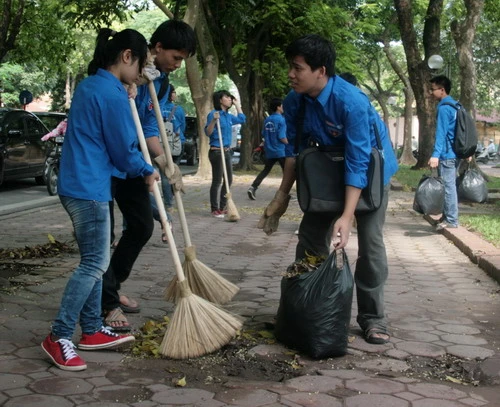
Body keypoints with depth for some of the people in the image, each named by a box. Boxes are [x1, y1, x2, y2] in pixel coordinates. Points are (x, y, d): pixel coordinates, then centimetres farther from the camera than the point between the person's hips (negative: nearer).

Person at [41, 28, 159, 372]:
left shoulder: (89, 86, 13)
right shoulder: (113, 94, -15)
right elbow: (124, 151, -10)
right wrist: (147, 172, 9)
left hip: (77, 185, 10)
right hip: (89, 188, -10)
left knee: (93, 261, 14)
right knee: (95, 264, -5)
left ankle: (92, 331, 20)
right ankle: (59, 337, -1)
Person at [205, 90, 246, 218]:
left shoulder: (228, 116, 12)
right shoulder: (213, 114, -11)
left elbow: (242, 119, 26)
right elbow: (208, 132, -16)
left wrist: (237, 104, 22)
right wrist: (214, 120, -31)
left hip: (227, 151, 9)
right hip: (216, 151, -9)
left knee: (228, 180, 12)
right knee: (217, 181, -4)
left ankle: (222, 207, 22)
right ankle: (215, 209, 4)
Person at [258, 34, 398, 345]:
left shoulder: (351, 101, -35)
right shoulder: (294, 101, -16)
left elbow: (358, 163, -36)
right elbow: (295, 150, -3)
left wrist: (347, 217, -42)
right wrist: (282, 197, -3)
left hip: (371, 169, -5)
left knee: (371, 241, -10)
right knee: (310, 236, 4)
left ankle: (372, 317, 2)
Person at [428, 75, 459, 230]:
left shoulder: (444, 108, -14)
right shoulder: (454, 105, 15)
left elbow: (441, 133, -22)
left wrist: (435, 155, -27)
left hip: (446, 154, -10)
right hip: (454, 153, 10)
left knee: (448, 186, -6)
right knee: (449, 186, 14)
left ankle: (451, 220, -3)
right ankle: (448, 216, 20)